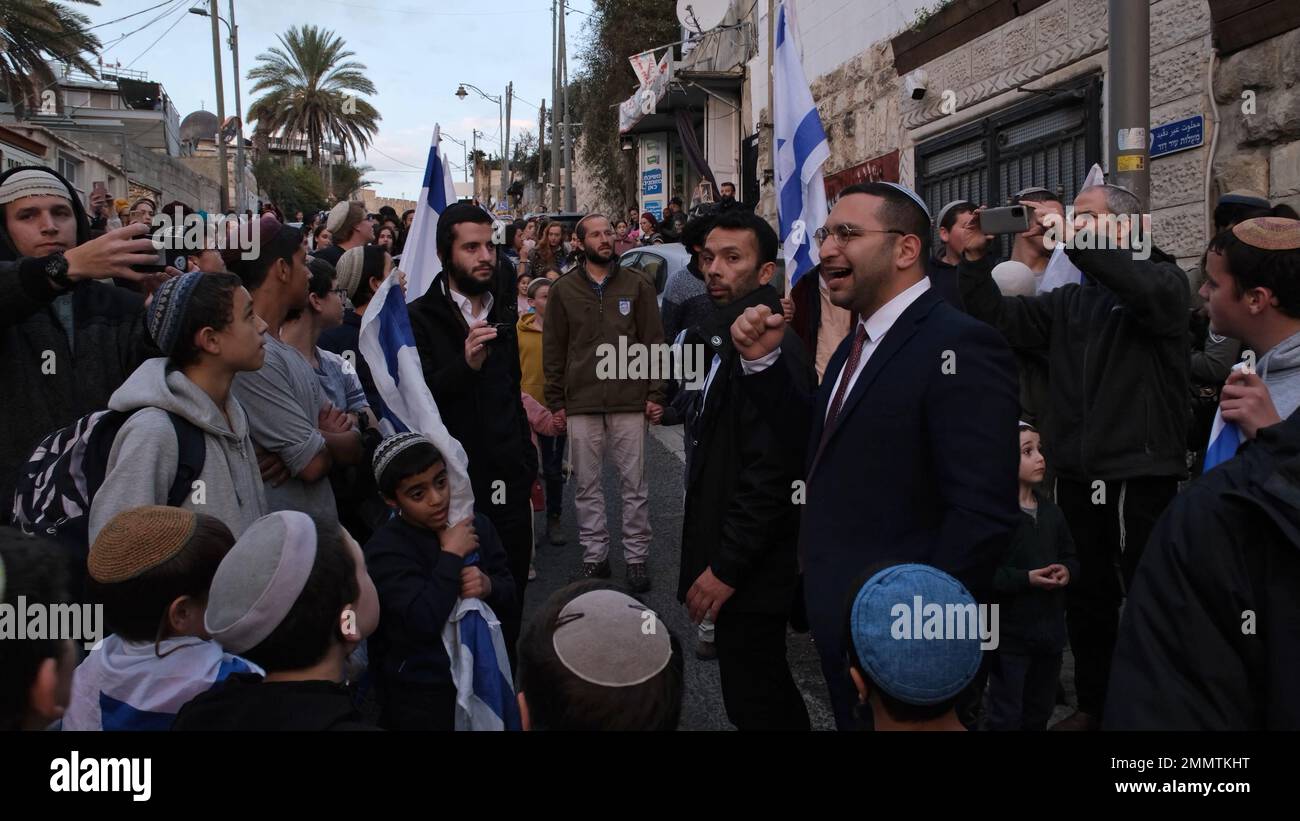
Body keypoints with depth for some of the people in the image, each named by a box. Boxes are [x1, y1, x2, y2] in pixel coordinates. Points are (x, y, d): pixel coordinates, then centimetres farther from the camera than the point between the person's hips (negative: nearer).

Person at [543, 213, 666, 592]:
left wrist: (655, 394, -2)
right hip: (581, 404, 1)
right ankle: (594, 556, 20)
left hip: (630, 402, 0)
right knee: (587, 485, 8)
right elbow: (553, 349, 6)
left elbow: (654, 342, 4)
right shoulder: (563, 289, 5)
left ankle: (636, 557, 15)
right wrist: (556, 401, 2)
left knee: (634, 483, 5)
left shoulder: (637, 285, 5)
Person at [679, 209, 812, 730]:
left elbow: (770, 474, -25)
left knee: (753, 704, 3)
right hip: (723, 550, 10)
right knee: (767, 692, 22)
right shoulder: (719, 337, 11)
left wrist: (727, 567, -21)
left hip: (750, 568, -10)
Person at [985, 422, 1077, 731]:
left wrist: (1066, 571, -6)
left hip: (1050, 629, 7)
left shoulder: (1050, 510, 8)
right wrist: (1026, 579, -25)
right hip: (1010, 634, -7)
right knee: (1007, 715, 3)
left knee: (1040, 711, 21)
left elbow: (1070, 555, 16)